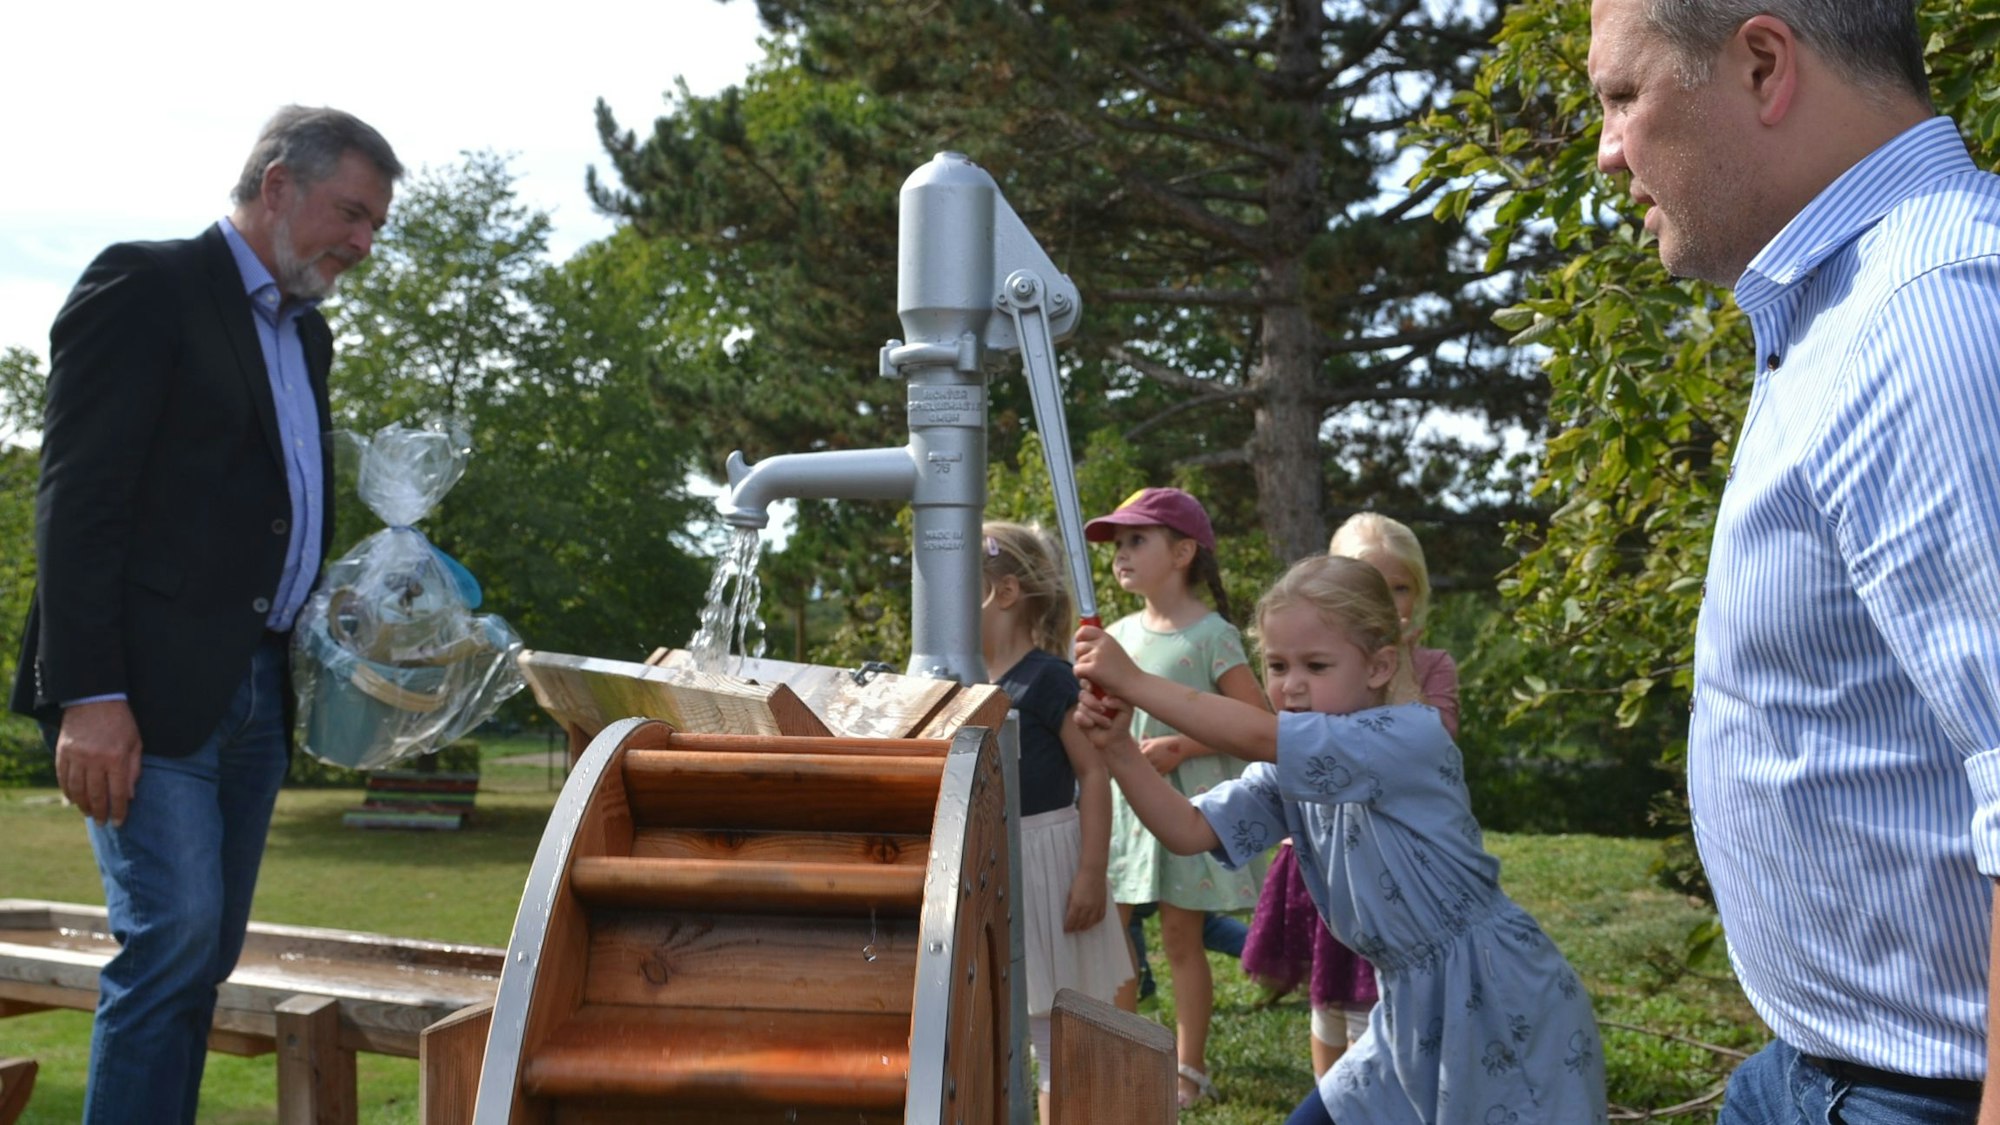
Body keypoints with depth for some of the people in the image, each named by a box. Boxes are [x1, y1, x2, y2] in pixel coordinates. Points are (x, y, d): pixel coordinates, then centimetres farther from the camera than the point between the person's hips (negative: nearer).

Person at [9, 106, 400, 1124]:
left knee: (204, 954, 8)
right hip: (150, 687, -8)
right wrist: (89, 695, -21)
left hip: (256, 691, 8)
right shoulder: (145, 286, -6)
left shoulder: (304, 332, 19)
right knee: (173, 936, -13)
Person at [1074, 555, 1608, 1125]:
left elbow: (1256, 737, -31)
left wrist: (1134, 682, -29)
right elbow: (1189, 832, -5)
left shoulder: (1412, 739, -21)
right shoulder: (1291, 772, 3)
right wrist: (1118, 747, -20)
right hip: (1415, 1009, 8)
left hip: (1504, 1007, -8)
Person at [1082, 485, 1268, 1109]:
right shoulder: (1119, 634, 9)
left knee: (1180, 934, 3)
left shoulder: (1210, 635, -9)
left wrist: (1179, 747, -18)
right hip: (1122, 799, 6)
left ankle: (1190, 1069, 15)